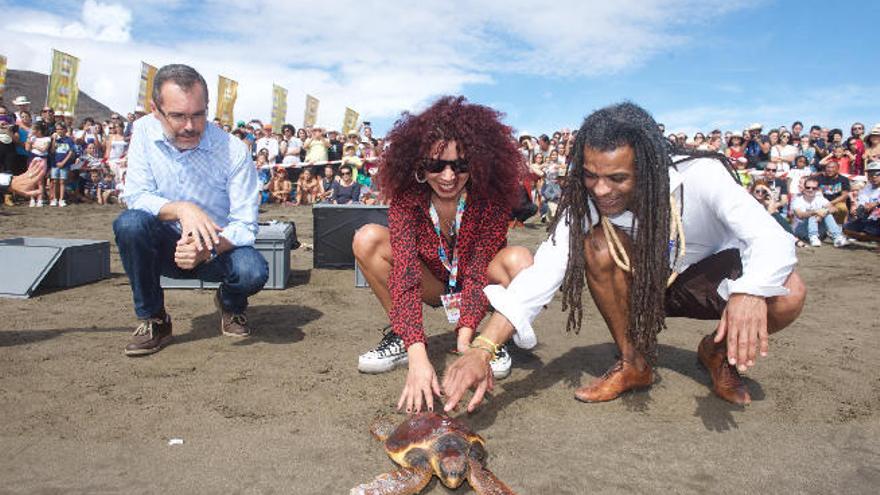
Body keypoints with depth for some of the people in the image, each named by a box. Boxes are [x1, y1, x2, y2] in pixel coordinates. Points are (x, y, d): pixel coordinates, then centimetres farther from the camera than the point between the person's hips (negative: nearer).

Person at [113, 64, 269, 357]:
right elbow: (135, 196, -13)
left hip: (218, 246, -2)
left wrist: (208, 250, -38)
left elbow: (244, 225, -18)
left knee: (253, 272, -33)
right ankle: (153, 320, -9)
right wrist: (181, 209, -33)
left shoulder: (234, 151, -18)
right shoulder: (145, 131, -9)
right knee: (129, 223, -30)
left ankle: (231, 304, 9)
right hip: (166, 246, 2)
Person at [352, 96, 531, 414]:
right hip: (432, 284, 2)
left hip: (475, 283, -1)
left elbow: (479, 271, -29)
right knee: (367, 239, -23)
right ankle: (401, 337, -8)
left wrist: (465, 341, -42)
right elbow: (405, 273, -34)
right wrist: (417, 357, -45)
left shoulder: (490, 196, -25)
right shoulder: (406, 197, -24)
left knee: (519, 260, -34)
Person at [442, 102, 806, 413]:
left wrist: (750, 292, -60)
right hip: (646, 284, 1)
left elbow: (772, 239, -36)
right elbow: (543, 272, -34)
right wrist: (482, 350, -47)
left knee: (788, 294, -31)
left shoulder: (700, 176, -30)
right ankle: (634, 364, -9)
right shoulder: (586, 200, -25)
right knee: (598, 244, -31)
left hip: (712, 274, 0)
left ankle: (718, 352, 3)